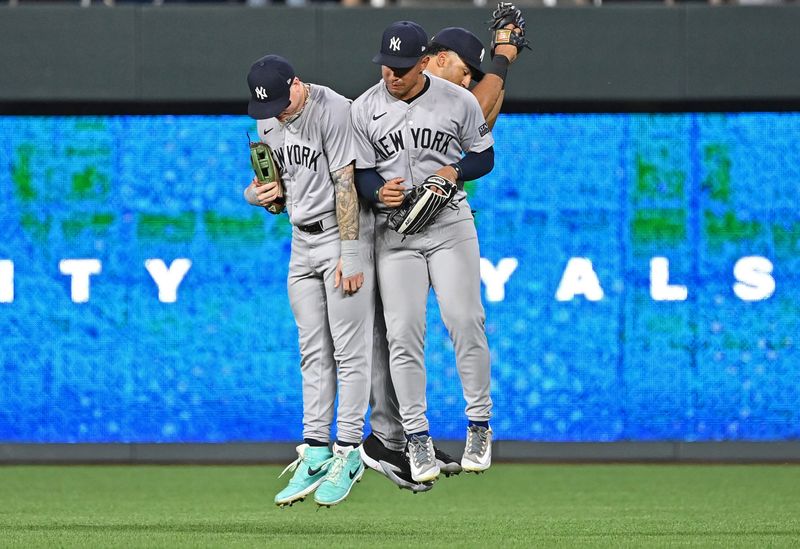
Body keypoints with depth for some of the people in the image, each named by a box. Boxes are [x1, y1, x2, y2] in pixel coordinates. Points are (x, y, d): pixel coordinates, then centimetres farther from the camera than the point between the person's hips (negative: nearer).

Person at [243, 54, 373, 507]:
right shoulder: (271, 123, 8)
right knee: (314, 353, 7)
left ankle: (347, 453, -3)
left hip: (344, 233, -7)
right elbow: (261, 184, 17)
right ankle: (315, 453, 8)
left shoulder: (333, 110, -17)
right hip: (302, 241, 7)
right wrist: (259, 193, -9)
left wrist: (349, 256, -23)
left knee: (350, 350, -6)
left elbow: (346, 185, -20)